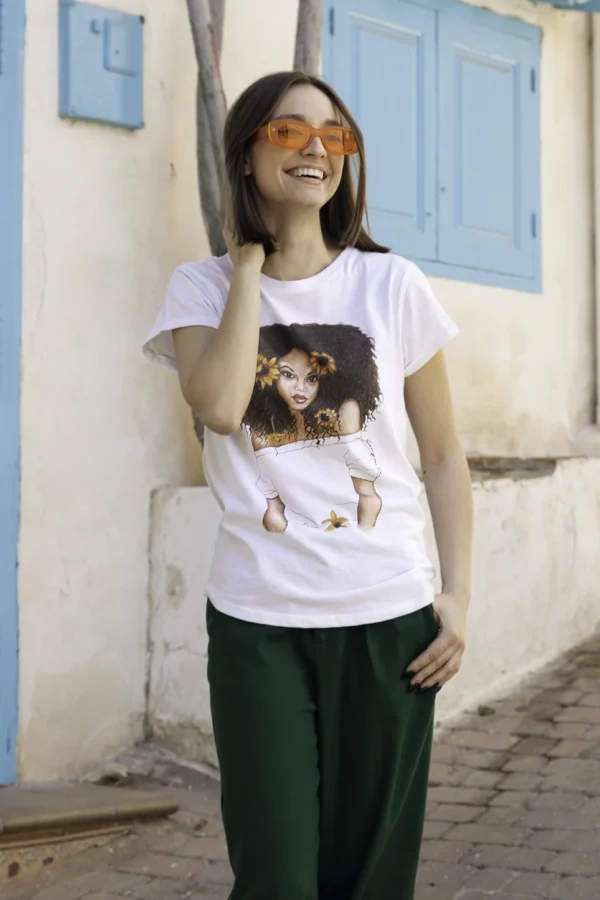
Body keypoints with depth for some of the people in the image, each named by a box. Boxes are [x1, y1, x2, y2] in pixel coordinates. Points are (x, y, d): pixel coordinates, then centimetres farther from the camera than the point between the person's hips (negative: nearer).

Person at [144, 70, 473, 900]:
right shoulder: (203, 287, 3)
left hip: (389, 615, 1)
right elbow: (219, 407, -18)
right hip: (258, 620, -1)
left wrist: (458, 593, 1)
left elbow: (444, 454, 8)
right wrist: (249, 263, -8)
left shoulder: (393, 285, 3)